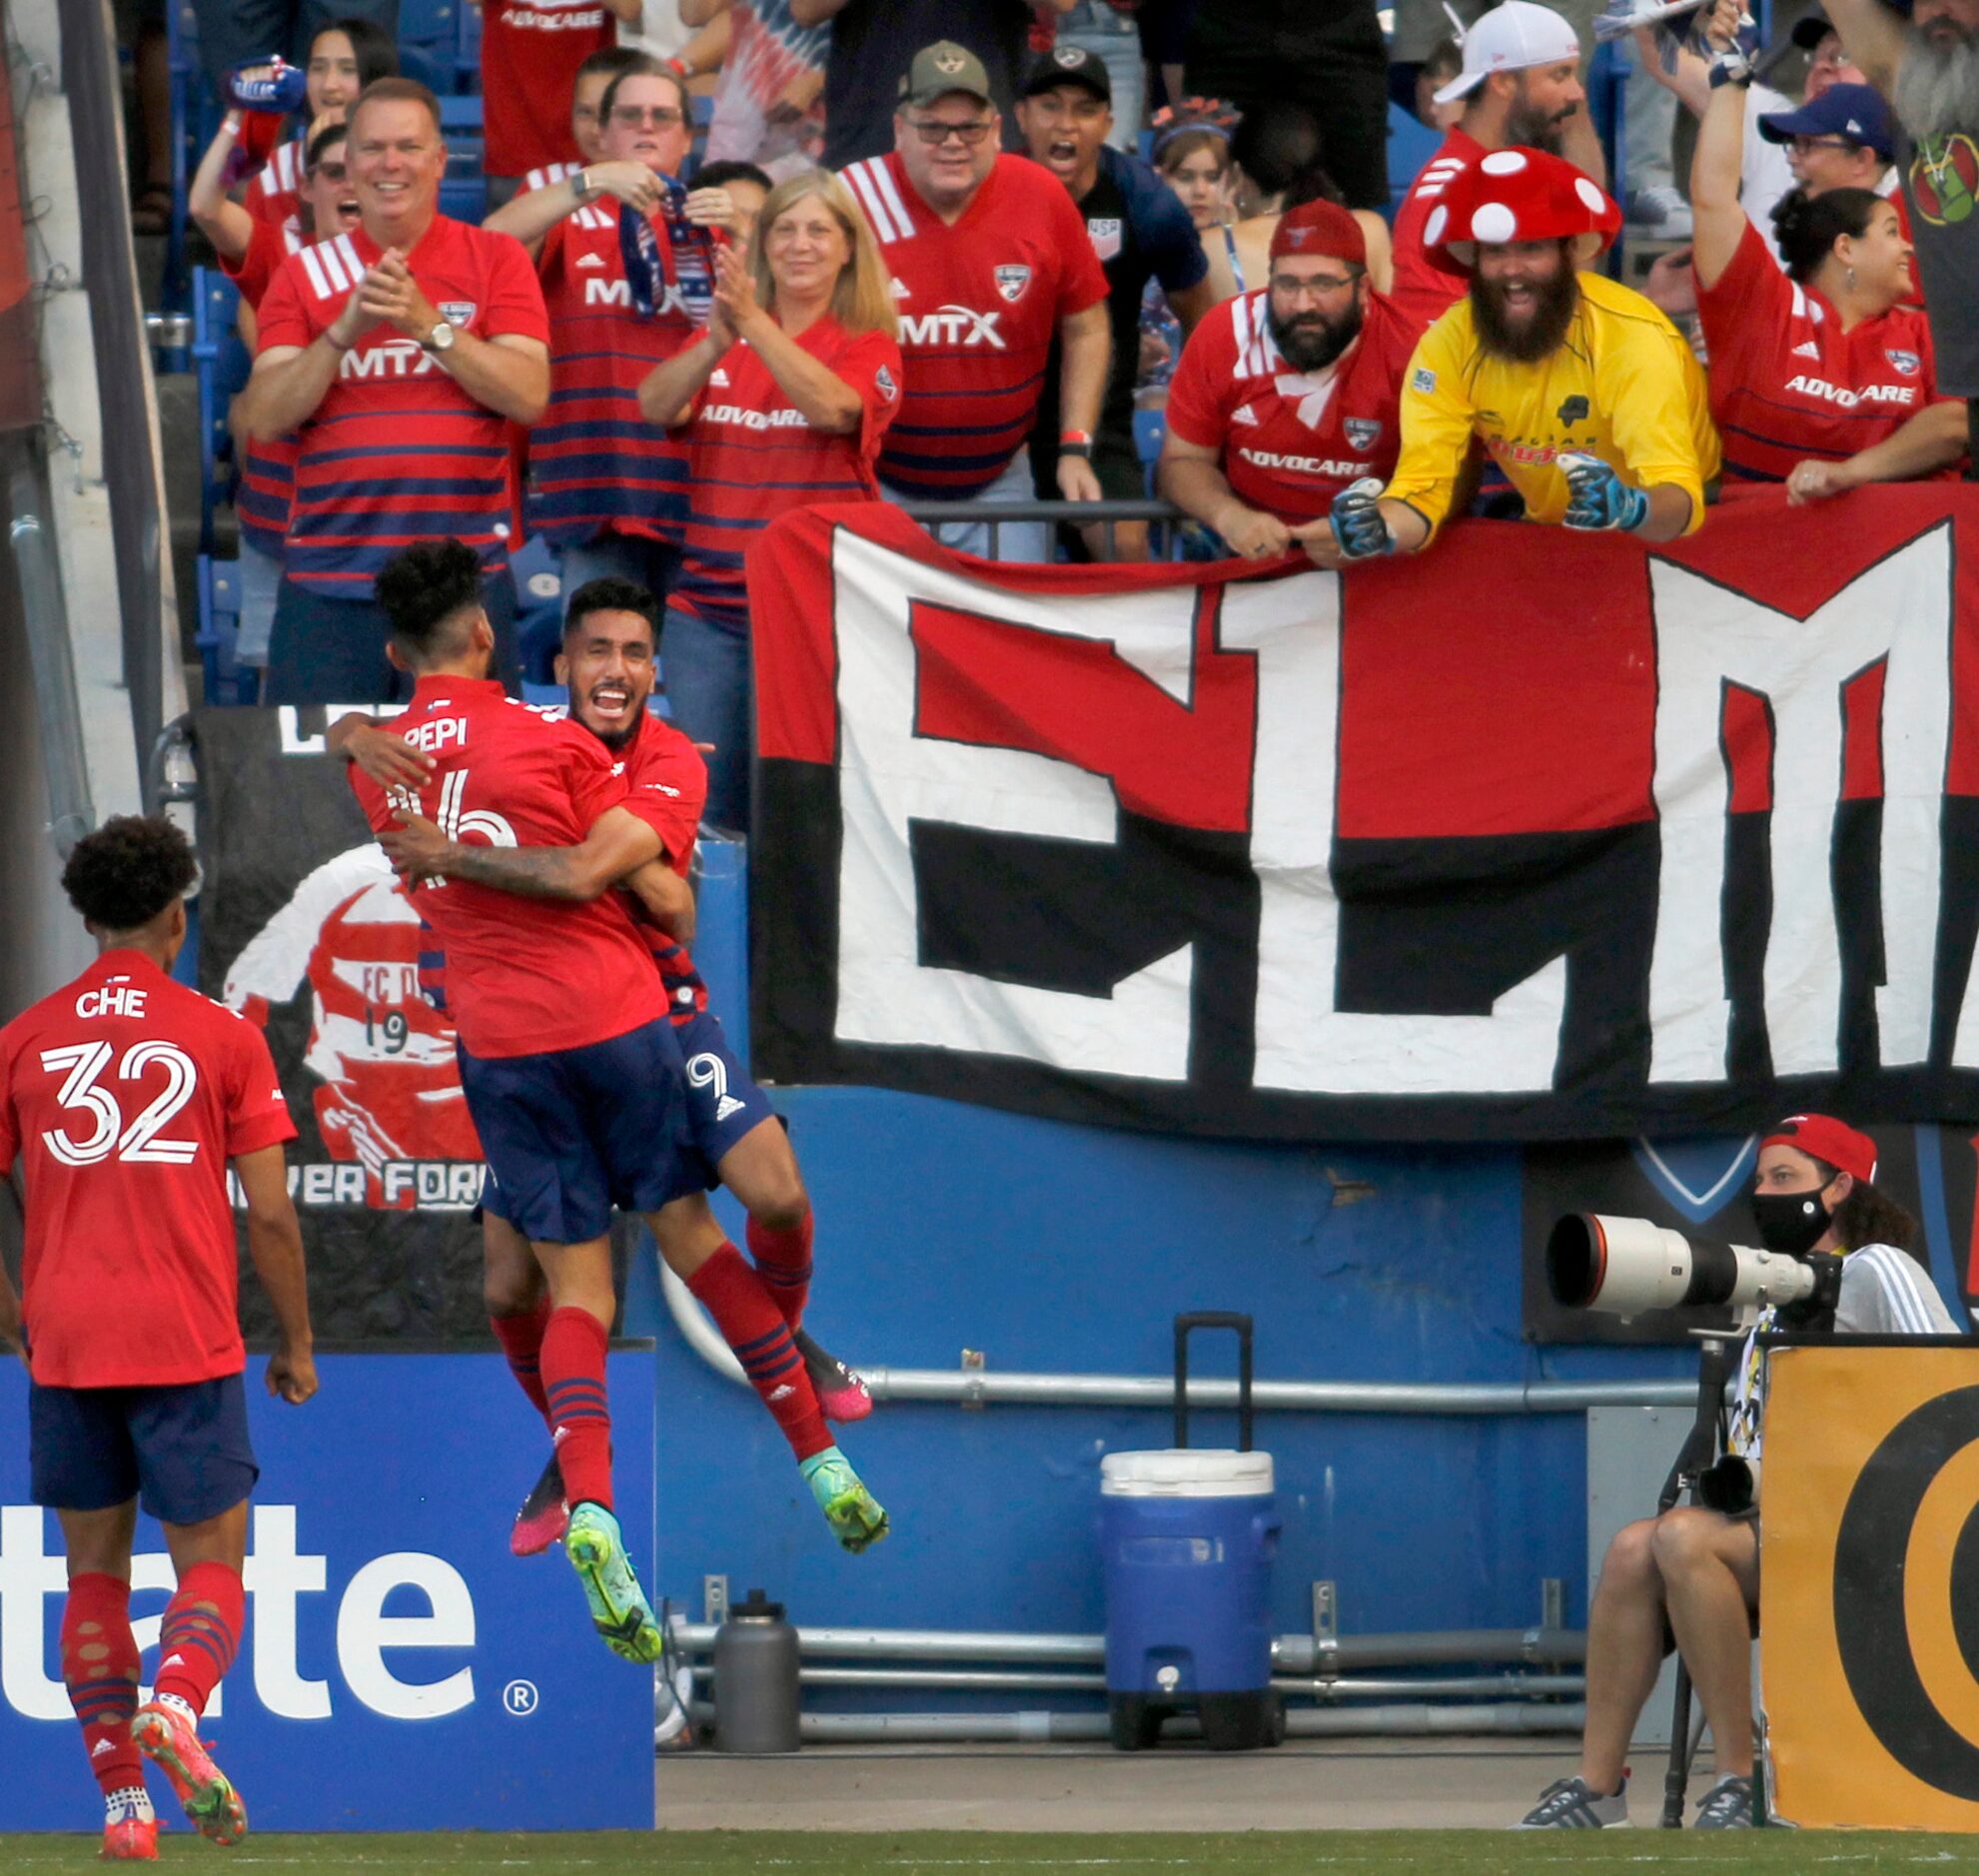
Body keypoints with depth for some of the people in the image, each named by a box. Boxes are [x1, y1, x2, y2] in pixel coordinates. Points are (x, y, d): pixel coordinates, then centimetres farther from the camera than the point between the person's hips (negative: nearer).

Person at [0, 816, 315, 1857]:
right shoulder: (221, 1036, 0)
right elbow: (271, 1213, -2)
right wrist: (296, 1344, 9)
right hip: (186, 1343, -2)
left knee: (94, 1574, 11)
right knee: (210, 1566, 3)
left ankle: (122, 1801, 5)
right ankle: (174, 1706, -27)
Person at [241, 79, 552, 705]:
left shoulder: (494, 259, 8)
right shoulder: (306, 273, 11)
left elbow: (529, 395, -4)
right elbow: (265, 419, 1)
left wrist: (429, 324, -14)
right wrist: (346, 330, -11)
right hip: (329, 577, 1)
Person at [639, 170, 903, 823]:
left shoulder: (868, 345, 3)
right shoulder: (720, 339, 13)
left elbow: (834, 408, -19)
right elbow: (656, 407, -5)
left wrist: (754, 325, -29)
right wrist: (717, 341, -24)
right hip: (707, 603, 4)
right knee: (703, 799, 1)